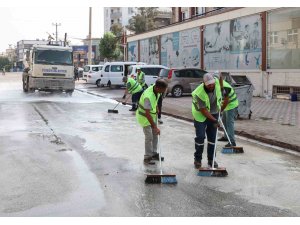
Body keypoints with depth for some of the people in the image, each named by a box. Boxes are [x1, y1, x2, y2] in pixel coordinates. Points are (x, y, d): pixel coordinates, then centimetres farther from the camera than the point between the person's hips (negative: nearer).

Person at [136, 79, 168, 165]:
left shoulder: (157, 90, -13)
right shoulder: (149, 96, -38)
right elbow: (147, 114, -37)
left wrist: (156, 108, 14)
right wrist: (155, 127, -36)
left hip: (152, 114, 8)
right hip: (144, 117, -8)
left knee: (155, 135, 13)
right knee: (149, 137, -6)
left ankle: (154, 153, 26)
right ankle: (147, 157, 5)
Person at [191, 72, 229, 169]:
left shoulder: (217, 82, -17)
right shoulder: (199, 93, -31)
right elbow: (203, 110, -26)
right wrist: (214, 120, -27)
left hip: (214, 114, 5)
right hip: (201, 115, -5)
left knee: (212, 137, 8)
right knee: (200, 137, -10)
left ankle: (211, 159, 20)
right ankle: (197, 159, 9)